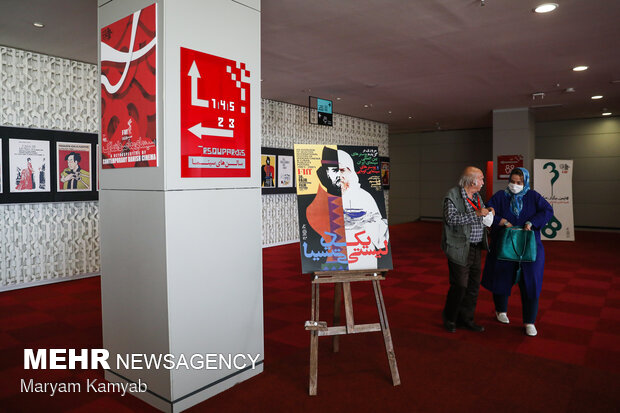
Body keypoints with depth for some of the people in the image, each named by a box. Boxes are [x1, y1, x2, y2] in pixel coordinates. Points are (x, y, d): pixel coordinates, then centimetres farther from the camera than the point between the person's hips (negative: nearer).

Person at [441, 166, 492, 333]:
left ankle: (466, 319, 25)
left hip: (475, 249, 8)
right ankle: (449, 318, 18)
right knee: (460, 285, -3)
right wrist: (476, 214, -25)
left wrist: (488, 213, 3)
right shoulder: (452, 195, -12)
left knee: (474, 285, 11)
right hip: (459, 249, -8)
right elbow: (451, 219, -23)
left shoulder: (476, 196, 14)